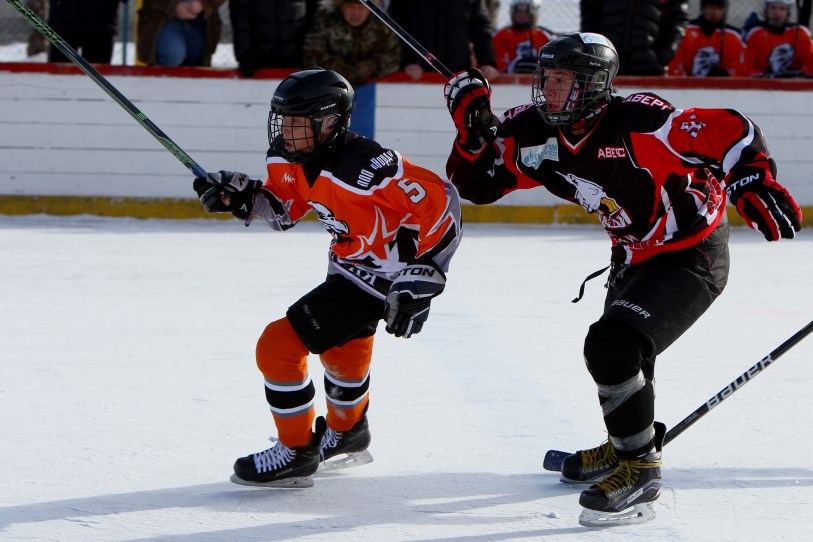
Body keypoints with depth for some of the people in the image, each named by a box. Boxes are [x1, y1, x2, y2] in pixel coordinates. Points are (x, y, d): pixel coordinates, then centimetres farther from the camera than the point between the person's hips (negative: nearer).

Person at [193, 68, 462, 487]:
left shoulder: (361, 167, -35)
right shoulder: (291, 159, -8)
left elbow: (439, 201, -32)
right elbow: (285, 207, 11)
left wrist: (420, 277, -31)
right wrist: (240, 196, -8)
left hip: (381, 276, -10)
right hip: (349, 260, 10)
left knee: (281, 344, -13)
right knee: (343, 344, 33)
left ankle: (296, 452, 4)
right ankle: (347, 433, 61)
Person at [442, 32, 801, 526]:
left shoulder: (637, 121, -29)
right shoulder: (539, 133, -8)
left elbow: (732, 132, -25)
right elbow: (478, 183, -2)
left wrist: (753, 183, -37)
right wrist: (474, 128, -17)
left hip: (693, 256, -9)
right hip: (634, 258, 9)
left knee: (612, 347, -24)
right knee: (614, 351, 27)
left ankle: (641, 471, -9)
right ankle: (623, 447, 55)